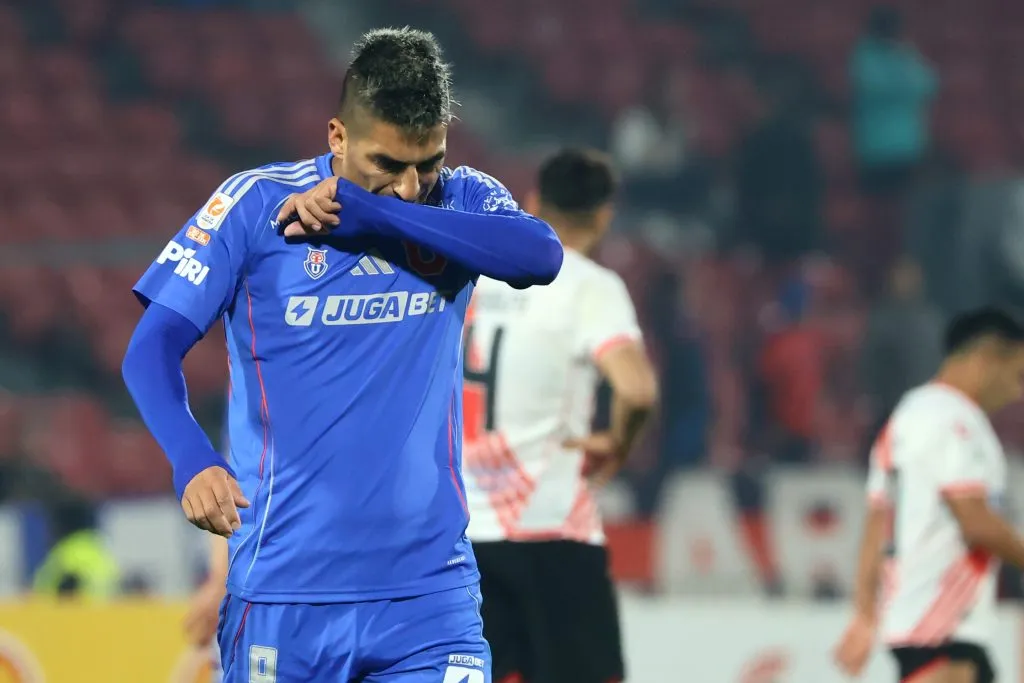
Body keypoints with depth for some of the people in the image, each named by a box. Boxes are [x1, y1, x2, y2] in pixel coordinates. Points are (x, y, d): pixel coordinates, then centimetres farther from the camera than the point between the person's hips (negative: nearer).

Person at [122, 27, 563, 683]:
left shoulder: (463, 201, 3)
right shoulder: (256, 203, -2)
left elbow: (543, 255, -18)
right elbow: (152, 349, -6)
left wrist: (370, 209, -22)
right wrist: (193, 462, -25)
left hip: (431, 587, 1)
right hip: (284, 592, -1)